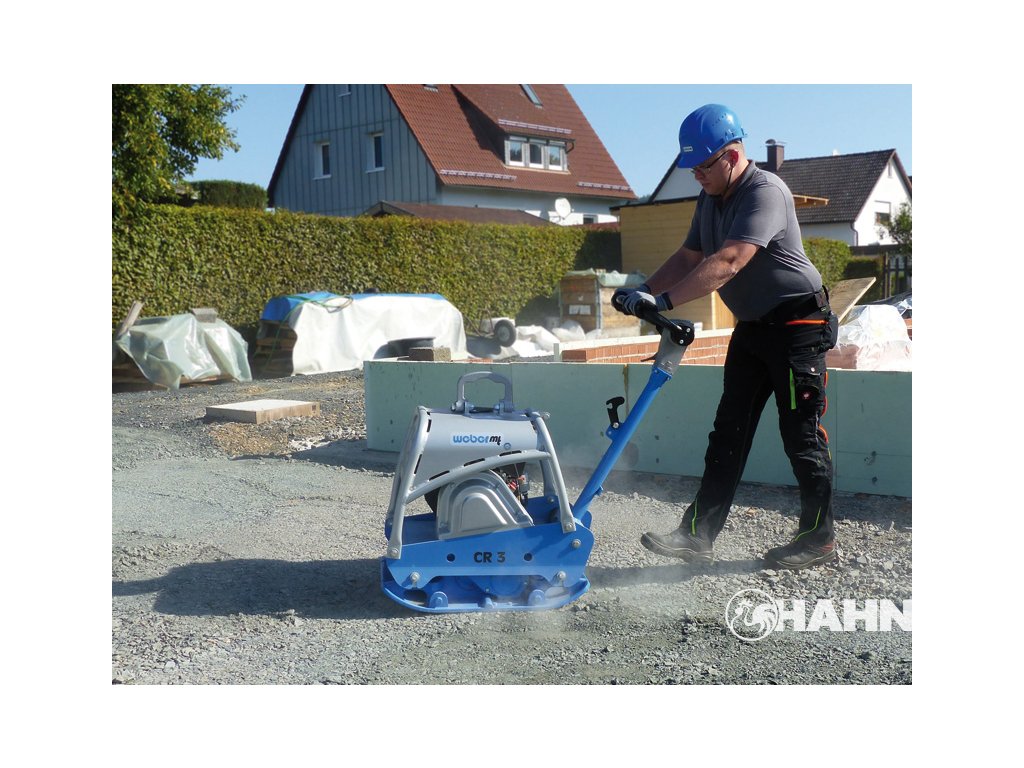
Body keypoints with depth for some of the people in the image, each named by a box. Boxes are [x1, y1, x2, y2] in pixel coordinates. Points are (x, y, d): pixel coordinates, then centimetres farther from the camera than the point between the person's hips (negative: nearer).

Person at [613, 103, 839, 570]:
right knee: (728, 431, 5)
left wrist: (663, 300, -39)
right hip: (752, 326, 9)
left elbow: (728, 263, -33)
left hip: (797, 324, -9)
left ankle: (819, 538, 12)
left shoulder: (765, 192, -21)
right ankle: (698, 535, 6)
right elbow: (688, 257, 11)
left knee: (802, 434, -2)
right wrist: (641, 292, -4)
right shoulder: (710, 199, 9)